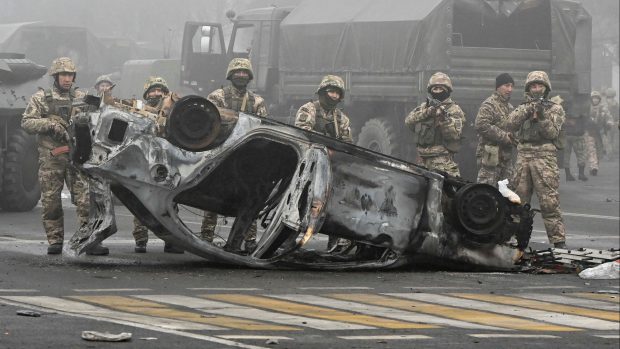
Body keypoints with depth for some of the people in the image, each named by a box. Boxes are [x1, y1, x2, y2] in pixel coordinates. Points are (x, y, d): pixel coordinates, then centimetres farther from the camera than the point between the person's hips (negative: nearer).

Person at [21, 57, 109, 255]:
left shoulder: (81, 98, 13)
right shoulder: (41, 98, 6)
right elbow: (27, 123, -1)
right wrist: (50, 125, -14)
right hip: (50, 158, -1)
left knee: (86, 200, -8)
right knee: (51, 202, 2)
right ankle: (55, 242, 11)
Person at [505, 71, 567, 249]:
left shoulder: (555, 109, 9)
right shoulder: (522, 108, 18)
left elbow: (552, 132, -3)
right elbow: (510, 124, 0)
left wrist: (542, 116, -17)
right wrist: (528, 110, -11)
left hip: (544, 156, -4)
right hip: (523, 155, 4)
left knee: (549, 201, -11)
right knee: (519, 200, 7)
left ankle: (558, 240, -11)